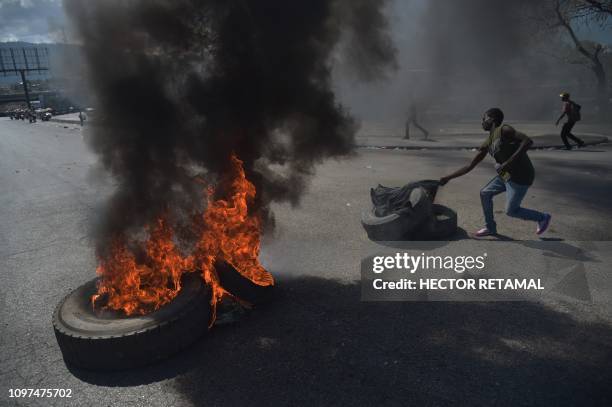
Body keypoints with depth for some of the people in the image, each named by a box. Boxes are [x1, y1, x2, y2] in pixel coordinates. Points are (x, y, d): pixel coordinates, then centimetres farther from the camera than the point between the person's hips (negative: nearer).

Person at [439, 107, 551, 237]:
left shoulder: (504, 130, -13)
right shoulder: (487, 144, 8)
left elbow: (528, 141, -25)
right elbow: (470, 166, 10)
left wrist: (509, 162, -30)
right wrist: (448, 178, 8)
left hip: (521, 176, -8)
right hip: (507, 175, 8)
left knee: (511, 211, 1)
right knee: (485, 194, 11)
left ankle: (543, 218, 25)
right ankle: (490, 227, 26)